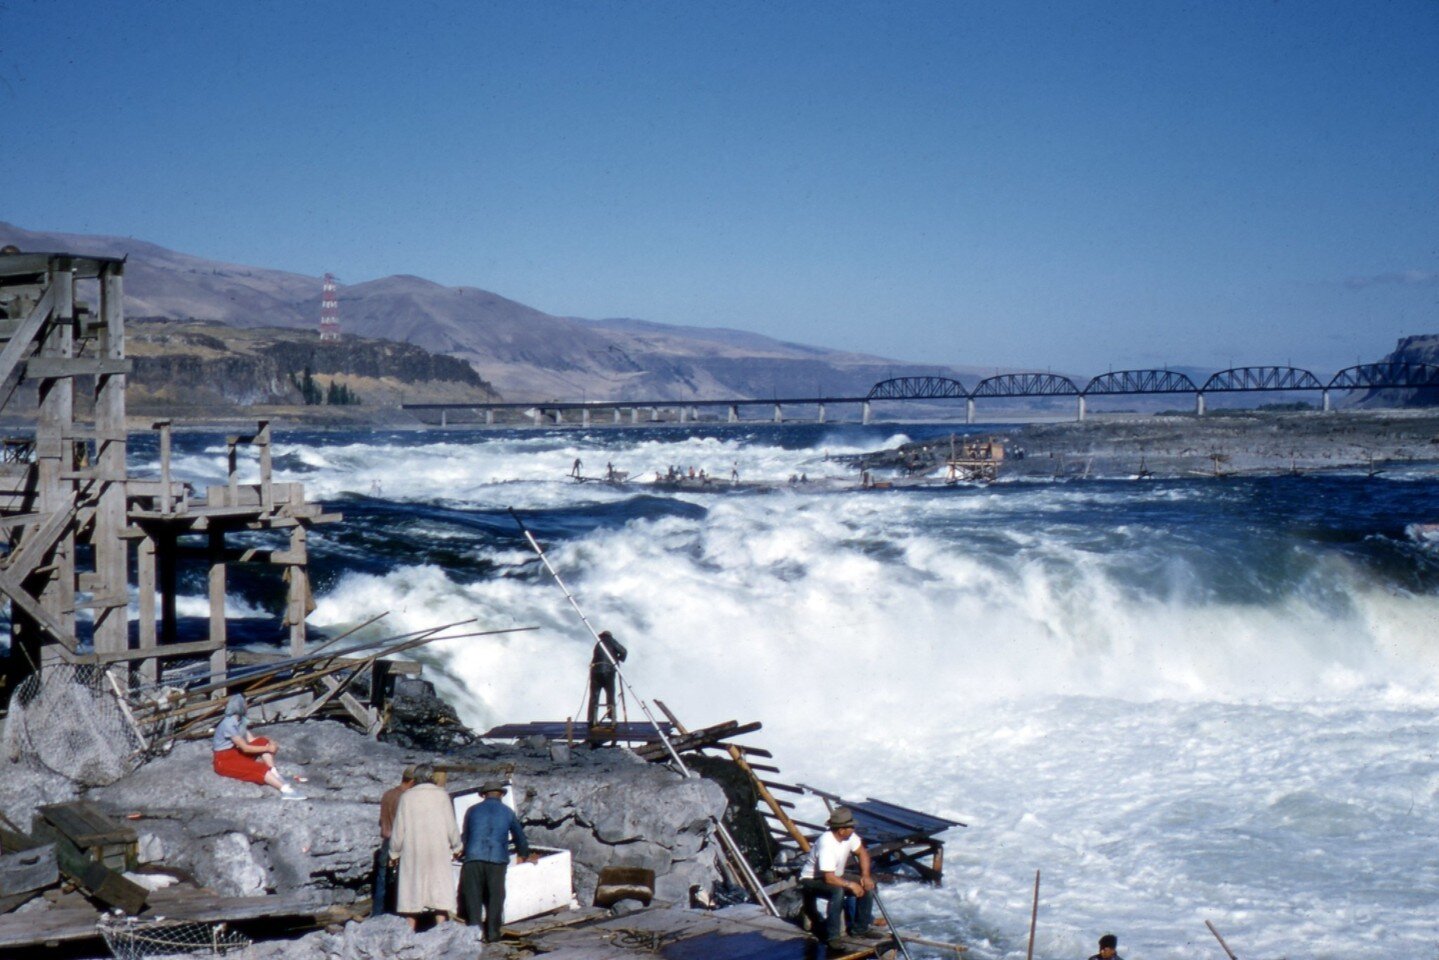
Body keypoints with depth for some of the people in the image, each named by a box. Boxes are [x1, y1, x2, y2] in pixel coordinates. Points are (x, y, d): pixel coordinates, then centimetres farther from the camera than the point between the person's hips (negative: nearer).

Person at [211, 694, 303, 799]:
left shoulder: (240, 719, 4)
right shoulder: (229, 724, -24)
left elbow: (251, 739, 4)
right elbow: (245, 748, -23)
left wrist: (269, 744, -12)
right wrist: (267, 748, -17)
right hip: (224, 759, -9)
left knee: (264, 741, -7)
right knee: (259, 768, -28)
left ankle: (275, 774, -20)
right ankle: (285, 790, -43)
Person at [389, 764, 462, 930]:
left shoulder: (407, 796, 1)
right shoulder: (441, 795, -2)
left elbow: (398, 829, 3)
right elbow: (451, 826, -1)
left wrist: (394, 853, 12)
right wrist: (456, 847, 13)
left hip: (412, 852, 1)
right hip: (438, 851, -1)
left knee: (411, 894, 7)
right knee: (441, 890, 0)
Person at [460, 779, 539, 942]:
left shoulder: (472, 811, 19)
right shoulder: (507, 812, 19)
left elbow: (465, 837, 29)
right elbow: (520, 837, 31)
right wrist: (524, 857, 49)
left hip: (473, 857, 1)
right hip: (497, 859, -1)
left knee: (473, 896, 5)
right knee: (495, 897, 7)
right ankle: (492, 933, 6)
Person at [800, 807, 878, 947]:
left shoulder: (848, 835, -10)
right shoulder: (826, 844, -34)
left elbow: (862, 852, 7)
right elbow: (829, 878, -37)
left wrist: (865, 875, -7)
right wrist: (850, 884, -26)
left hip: (835, 877, 8)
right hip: (812, 881, -8)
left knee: (867, 885, -6)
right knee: (838, 891, -36)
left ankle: (861, 928, 7)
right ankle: (832, 936, -25)